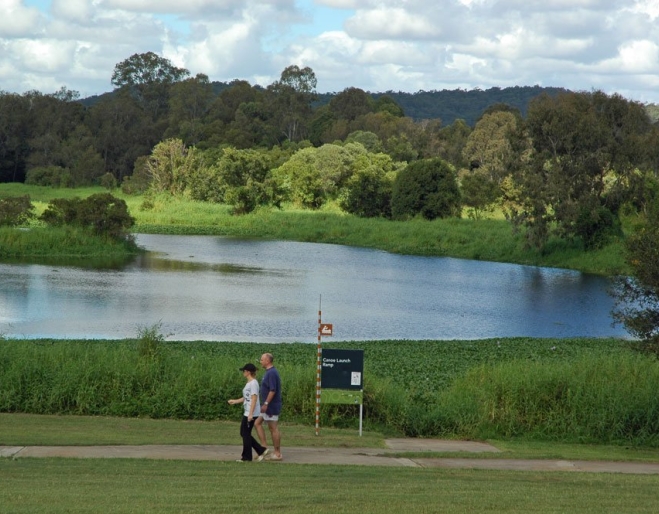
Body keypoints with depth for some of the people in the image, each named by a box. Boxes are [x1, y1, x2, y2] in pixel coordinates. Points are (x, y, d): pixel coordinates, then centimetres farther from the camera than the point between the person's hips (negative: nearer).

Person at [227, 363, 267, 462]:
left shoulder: (253, 383, -16)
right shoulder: (249, 383, 15)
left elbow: (254, 399, -21)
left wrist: (250, 414, -24)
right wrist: (235, 401, 25)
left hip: (251, 414, -10)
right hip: (247, 413, 10)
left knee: (246, 434, -2)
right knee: (244, 433, 13)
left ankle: (246, 457, 7)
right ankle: (261, 451, 16)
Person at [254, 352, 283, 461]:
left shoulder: (271, 373, -18)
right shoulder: (269, 372, 14)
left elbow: (272, 390, -25)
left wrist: (266, 403, -24)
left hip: (271, 406, -11)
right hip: (268, 406, 11)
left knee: (273, 428, -4)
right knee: (257, 423, 11)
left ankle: (278, 454, 2)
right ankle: (264, 447, 9)